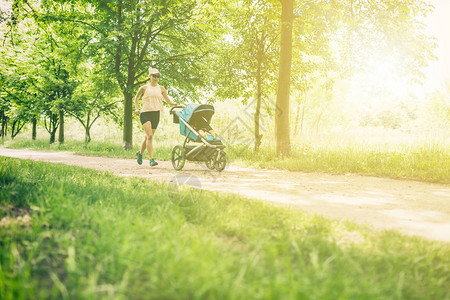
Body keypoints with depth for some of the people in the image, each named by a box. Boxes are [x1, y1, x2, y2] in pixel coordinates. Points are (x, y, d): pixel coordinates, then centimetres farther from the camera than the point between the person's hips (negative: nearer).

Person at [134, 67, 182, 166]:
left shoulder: (161, 89, 12)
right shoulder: (144, 88, 5)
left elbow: (168, 100, 15)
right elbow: (136, 98, 20)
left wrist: (177, 105, -1)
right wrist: (136, 108, 6)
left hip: (156, 114, 3)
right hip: (145, 113, -3)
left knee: (149, 136, 8)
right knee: (149, 136, -17)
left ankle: (140, 153, 34)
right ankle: (151, 159, -20)